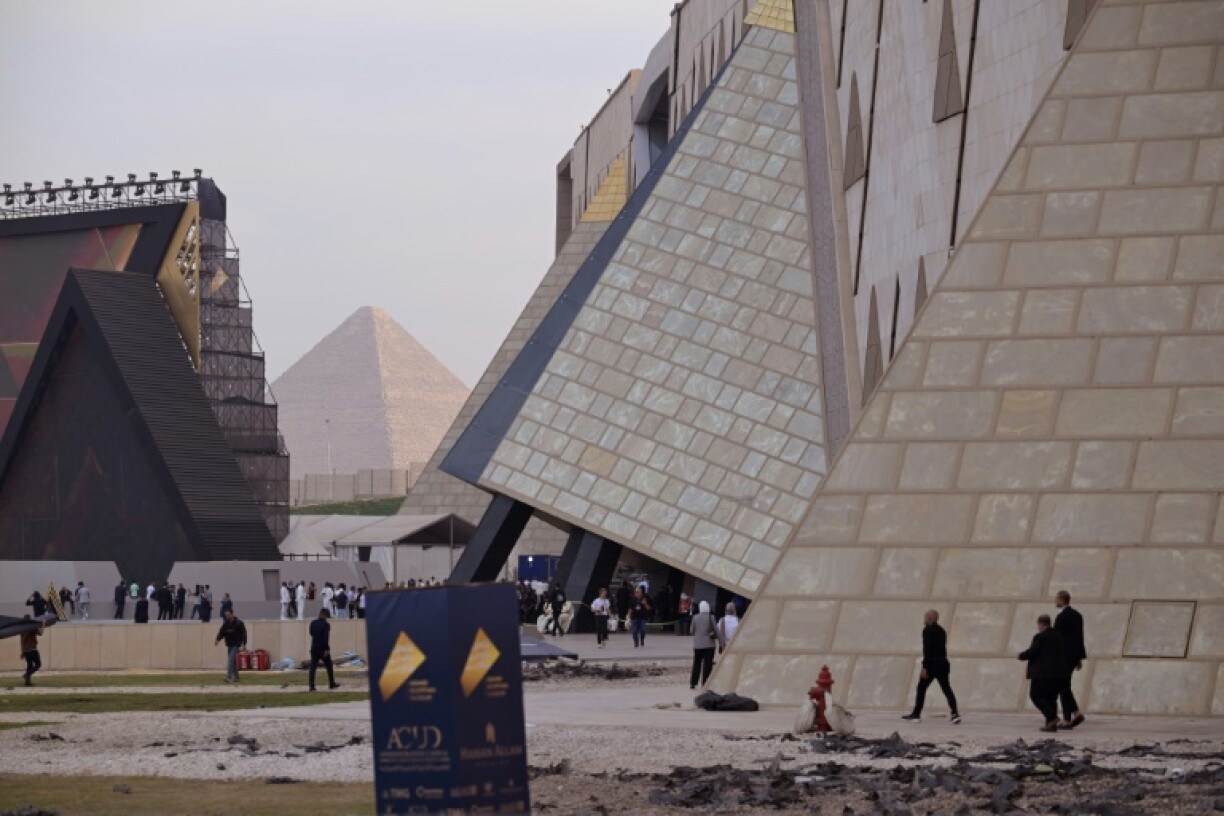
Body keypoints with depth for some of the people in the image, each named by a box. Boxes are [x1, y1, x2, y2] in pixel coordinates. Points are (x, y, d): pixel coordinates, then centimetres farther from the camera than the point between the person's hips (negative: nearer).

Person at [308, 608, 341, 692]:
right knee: (329, 667, 12)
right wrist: (327, 649, -19)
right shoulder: (326, 624, -13)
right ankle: (332, 684, 22)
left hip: (314, 648, 4)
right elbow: (326, 638, -19)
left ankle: (311, 686, -9)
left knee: (313, 667, 0)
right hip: (322, 649, -4)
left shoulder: (313, 623, 5)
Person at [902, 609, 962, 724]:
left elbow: (927, 649, -17)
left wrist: (924, 667, -18)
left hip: (932, 663, -7)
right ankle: (955, 713, -9)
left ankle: (916, 714, 10)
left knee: (921, 688, 6)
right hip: (943, 662, 7)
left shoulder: (928, 630, -10)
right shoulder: (941, 630, 14)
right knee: (946, 689, 2)